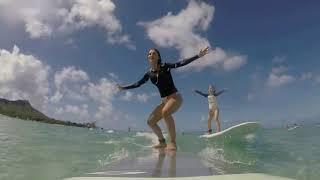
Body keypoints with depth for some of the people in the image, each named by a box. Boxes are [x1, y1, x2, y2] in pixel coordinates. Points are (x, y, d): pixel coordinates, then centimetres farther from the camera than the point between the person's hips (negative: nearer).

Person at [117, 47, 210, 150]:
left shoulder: (165, 66, -5)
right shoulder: (149, 74, 9)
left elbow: (181, 64, -14)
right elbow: (137, 84, 20)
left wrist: (198, 56, -23)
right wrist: (124, 88, 26)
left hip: (175, 97, -6)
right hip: (164, 100, 6)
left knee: (165, 112, -36)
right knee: (150, 121, 3)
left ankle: (173, 142, -26)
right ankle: (162, 142, 19)